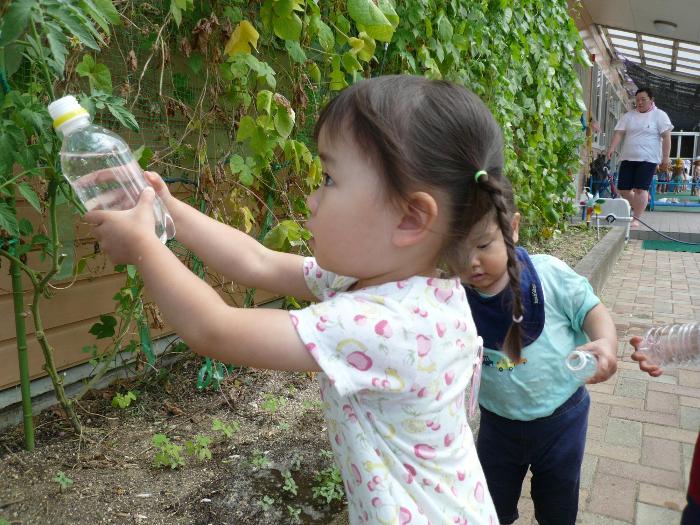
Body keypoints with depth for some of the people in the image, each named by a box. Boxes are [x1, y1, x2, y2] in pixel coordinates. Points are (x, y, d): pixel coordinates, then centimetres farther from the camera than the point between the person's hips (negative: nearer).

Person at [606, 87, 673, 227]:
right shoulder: (628, 116, 11)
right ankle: (638, 208, 25)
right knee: (623, 189, 2)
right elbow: (619, 133, 2)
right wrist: (612, 149, -14)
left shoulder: (659, 115, 1)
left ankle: (636, 218, -4)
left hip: (648, 159, -4)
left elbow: (666, 137, -2)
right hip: (628, 158, 4)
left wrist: (666, 157, -8)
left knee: (640, 189, -11)